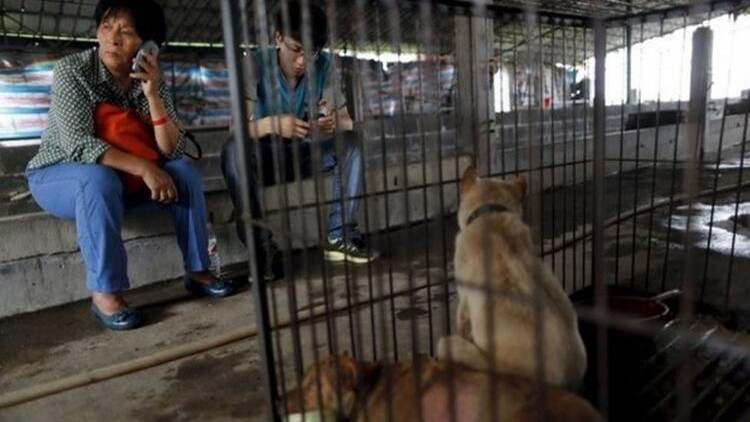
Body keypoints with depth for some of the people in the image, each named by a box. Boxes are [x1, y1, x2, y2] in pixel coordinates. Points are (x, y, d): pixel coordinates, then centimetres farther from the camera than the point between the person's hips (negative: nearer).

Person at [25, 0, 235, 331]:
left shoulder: (150, 80, -6)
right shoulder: (71, 69, -17)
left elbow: (173, 151, -15)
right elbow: (78, 143, -27)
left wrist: (152, 95, -26)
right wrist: (142, 167, -36)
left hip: (123, 178, 4)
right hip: (57, 175, -4)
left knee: (185, 171, -16)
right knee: (101, 179, -37)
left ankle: (197, 270, -9)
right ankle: (105, 293, -27)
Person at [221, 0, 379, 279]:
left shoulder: (323, 66, -8)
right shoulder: (255, 64, -17)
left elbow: (346, 121, -9)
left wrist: (335, 124, -35)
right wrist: (272, 123, -46)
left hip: (304, 155, 3)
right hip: (264, 157, -2)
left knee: (351, 144, -21)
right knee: (233, 151, -34)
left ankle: (340, 236, -19)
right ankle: (263, 249, -27)